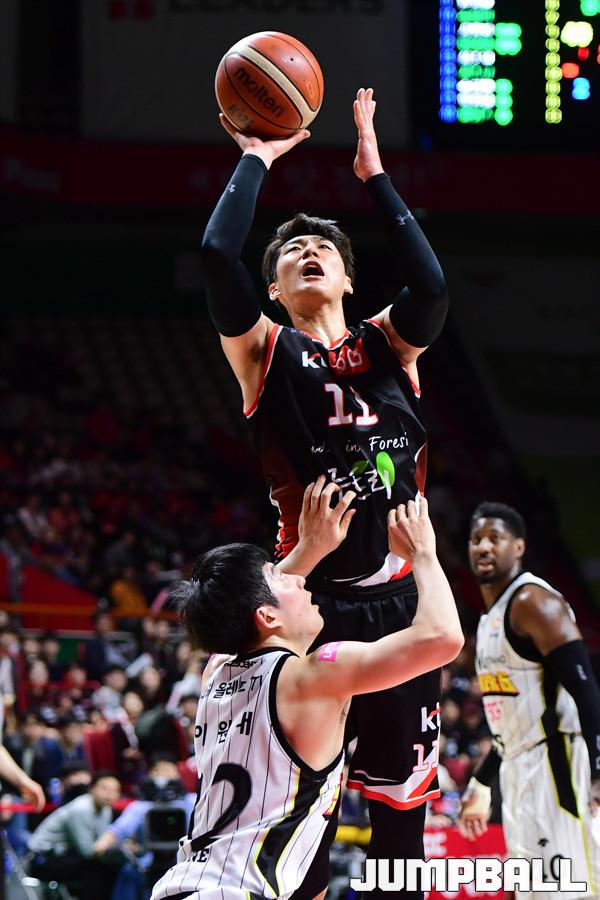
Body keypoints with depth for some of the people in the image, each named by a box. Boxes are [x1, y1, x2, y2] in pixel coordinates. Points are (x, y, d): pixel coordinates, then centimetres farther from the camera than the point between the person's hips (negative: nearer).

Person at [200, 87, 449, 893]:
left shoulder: (388, 343, 9)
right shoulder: (264, 352, 3)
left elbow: (430, 284, -12)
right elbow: (218, 253, -12)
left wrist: (375, 174, -6)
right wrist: (255, 160, 0)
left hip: (400, 597, 2)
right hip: (311, 598, -2)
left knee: (401, 788, 7)